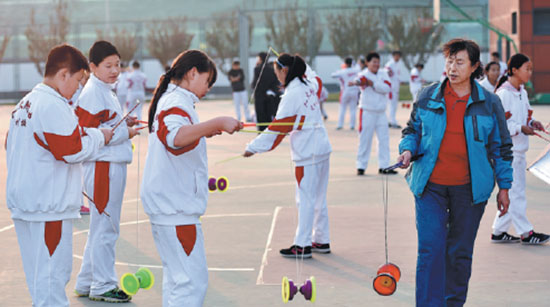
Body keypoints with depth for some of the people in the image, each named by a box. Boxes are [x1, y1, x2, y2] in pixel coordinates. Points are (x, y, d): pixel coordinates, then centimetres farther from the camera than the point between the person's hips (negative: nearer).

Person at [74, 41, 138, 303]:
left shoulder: (105, 91, 17)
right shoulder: (92, 92, -14)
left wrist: (124, 125, 8)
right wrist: (125, 133, -13)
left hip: (114, 165, 10)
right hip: (102, 166, -10)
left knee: (101, 227, 17)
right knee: (105, 227, -3)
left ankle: (86, 283, 26)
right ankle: (103, 287, 7)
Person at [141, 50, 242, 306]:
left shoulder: (171, 99, 17)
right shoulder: (176, 102, -14)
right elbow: (175, 136, -38)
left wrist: (205, 132, 32)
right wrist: (216, 123, -44)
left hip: (167, 205, 11)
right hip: (176, 207, -11)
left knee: (176, 276, 18)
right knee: (193, 280, -13)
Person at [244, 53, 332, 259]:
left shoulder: (292, 95, -16)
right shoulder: (311, 84, 7)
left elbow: (279, 127, -16)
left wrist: (254, 147, -12)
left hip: (307, 153, -9)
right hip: (322, 148, 9)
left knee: (306, 199, -5)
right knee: (318, 198, 15)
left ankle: (302, 245, -3)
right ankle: (321, 241, 21)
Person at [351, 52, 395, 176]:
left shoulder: (383, 74, 5)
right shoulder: (364, 74, -9)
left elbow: (387, 87, -10)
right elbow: (360, 79, -33)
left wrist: (373, 84, -21)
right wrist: (356, 82, -57)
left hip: (381, 112, 5)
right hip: (367, 112, -5)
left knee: (384, 139, 6)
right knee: (365, 139, -3)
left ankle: (383, 166, 14)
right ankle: (361, 166, 7)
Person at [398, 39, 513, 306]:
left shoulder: (489, 103, 2)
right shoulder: (427, 97, 3)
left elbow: (501, 146, 8)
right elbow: (413, 130, 15)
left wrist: (504, 187, 8)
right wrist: (408, 150, -6)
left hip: (469, 189, 0)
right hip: (430, 186, 0)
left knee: (460, 252, 9)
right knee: (430, 249, -9)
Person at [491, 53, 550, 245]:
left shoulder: (521, 92, 13)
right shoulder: (504, 93, -15)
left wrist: (532, 123, 4)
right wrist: (521, 128, -22)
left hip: (518, 149, 10)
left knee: (513, 192, 12)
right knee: (515, 192, -2)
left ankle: (499, 231, 19)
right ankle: (525, 233, 4)